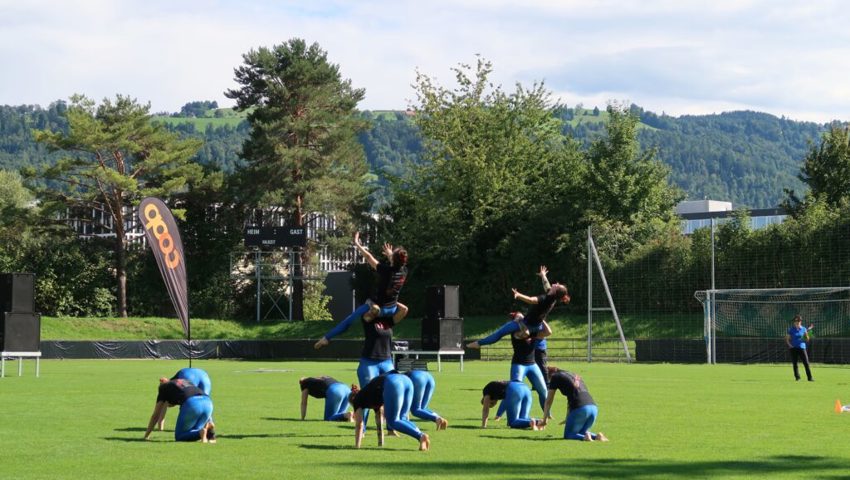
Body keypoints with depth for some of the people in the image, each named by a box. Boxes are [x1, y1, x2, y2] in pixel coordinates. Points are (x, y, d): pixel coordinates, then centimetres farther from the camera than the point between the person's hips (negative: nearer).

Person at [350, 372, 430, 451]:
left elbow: (359, 425, 24)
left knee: (393, 422, 1)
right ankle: (421, 435, -10)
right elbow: (379, 422, 48)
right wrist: (380, 444, 53)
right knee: (402, 419, 15)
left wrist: (356, 445, 30)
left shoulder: (357, 400, 26)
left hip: (392, 384, -7)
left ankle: (421, 436, -20)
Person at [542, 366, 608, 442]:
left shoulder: (556, 377, 11)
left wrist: (545, 418, 29)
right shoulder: (576, 376, 30)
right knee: (580, 432, 25)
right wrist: (568, 418, 49)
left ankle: (584, 437, -20)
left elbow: (549, 400, 17)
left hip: (580, 408, -6)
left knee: (568, 435, 8)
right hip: (594, 408, 7)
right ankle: (597, 436, -2)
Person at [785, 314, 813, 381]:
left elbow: (807, 340, 6)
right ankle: (797, 377, 12)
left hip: (802, 347, 0)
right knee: (795, 364, 1)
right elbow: (787, 339, 8)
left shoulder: (804, 329, 6)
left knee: (806, 363, -9)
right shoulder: (791, 330, 4)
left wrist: (807, 334, -14)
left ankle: (810, 378, -9)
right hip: (793, 348, 0)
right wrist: (789, 345, -9)